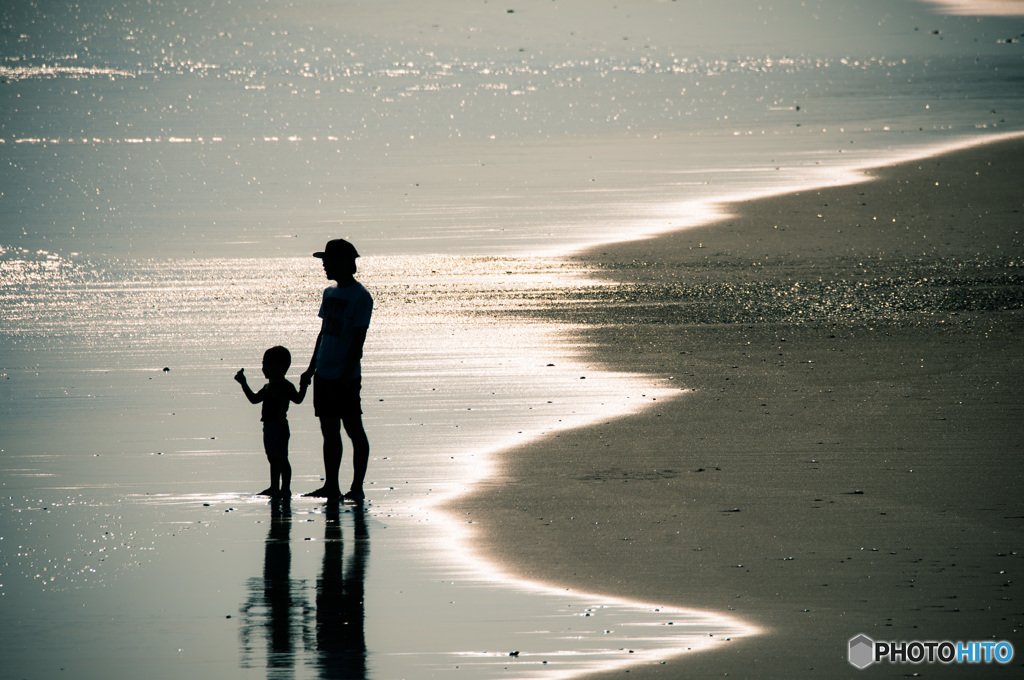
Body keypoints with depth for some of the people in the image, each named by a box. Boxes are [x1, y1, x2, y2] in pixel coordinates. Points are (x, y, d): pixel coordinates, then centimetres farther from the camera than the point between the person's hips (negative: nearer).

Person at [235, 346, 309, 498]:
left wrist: (303, 387, -37)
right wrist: (243, 384, 25)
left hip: (280, 427, -9)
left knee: (281, 458, -6)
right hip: (269, 427, 9)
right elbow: (254, 399, 26)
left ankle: (285, 488, -2)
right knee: (273, 459, 15)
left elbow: (298, 399, -22)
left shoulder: (285, 387, -12)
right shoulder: (268, 387, 15)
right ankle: (274, 487, 23)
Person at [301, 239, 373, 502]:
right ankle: (331, 487, 16)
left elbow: (358, 340, -13)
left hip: (344, 378, -8)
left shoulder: (360, 297, -10)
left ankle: (357, 488, 1)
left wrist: (347, 375, -18)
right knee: (329, 431, 11)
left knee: (354, 430, -2)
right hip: (324, 374, 8)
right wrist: (312, 368, 17)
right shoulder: (330, 293, 14)